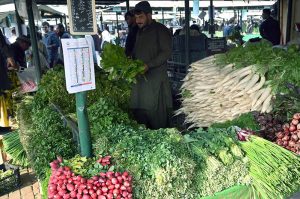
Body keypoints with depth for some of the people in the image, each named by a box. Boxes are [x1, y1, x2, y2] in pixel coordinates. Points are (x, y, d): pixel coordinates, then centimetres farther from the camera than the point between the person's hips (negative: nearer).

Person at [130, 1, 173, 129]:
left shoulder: (160, 30, -4)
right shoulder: (140, 32, 19)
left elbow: (166, 52, -12)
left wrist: (148, 65, -19)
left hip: (156, 77, -7)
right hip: (141, 77, 7)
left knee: (155, 111, -4)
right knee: (137, 108, 5)